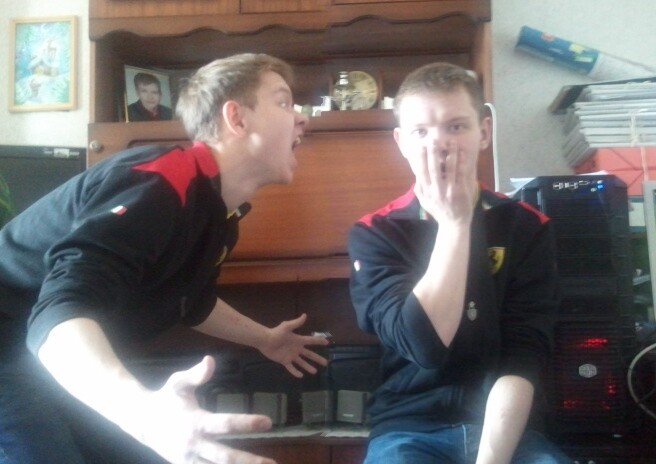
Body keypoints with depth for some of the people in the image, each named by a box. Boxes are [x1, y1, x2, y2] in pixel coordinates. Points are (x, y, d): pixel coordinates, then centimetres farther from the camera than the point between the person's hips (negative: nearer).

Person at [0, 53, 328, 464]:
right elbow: (59, 316, -39)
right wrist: (146, 413, -56)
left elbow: (192, 302, 22)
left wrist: (263, 338, 34)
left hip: (82, 372, 10)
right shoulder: (158, 183, -27)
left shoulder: (218, 209, 3)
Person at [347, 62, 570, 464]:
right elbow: (425, 345, -17)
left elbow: (522, 359, -7)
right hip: (409, 430, -1)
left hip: (507, 429, 2)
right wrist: (454, 222, -15)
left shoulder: (528, 228, 1)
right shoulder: (374, 234, -3)